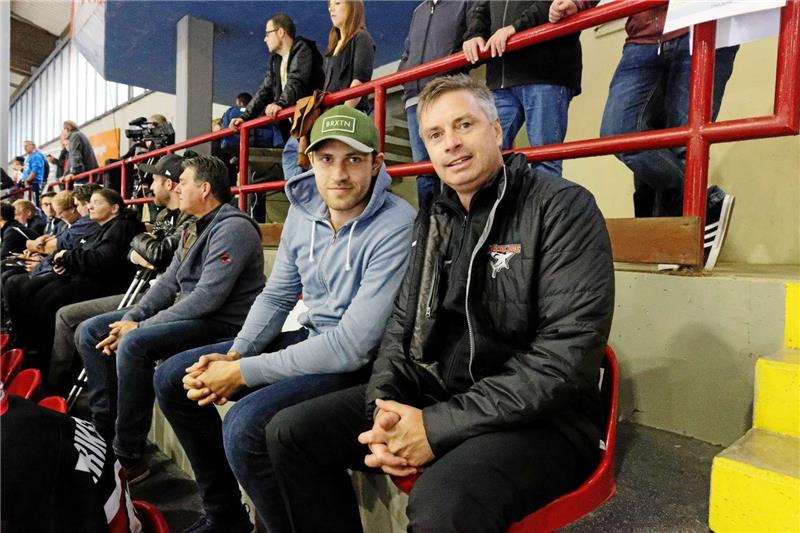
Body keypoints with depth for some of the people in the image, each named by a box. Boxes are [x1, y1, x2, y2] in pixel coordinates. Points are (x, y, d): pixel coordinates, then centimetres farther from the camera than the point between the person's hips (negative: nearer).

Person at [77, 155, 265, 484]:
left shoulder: (232, 228, -16)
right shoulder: (194, 228, 16)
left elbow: (207, 297, -24)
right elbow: (169, 281, 14)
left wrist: (140, 327, -19)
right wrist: (131, 318, -2)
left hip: (221, 323, -10)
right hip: (186, 314, 10)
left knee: (134, 344, -31)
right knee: (91, 332, 5)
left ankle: (129, 458, -15)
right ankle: (105, 429, 8)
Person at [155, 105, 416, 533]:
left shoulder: (396, 228, -23)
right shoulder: (303, 210, 1)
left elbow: (353, 346, -26)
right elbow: (276, 296, 10)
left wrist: (244, 374, -20)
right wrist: (234, 355, -7)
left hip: (360, 364, -8)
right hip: (309, 339, 8)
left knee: (245, 426, -30)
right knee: (173, 379, 7)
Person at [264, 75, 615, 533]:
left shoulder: (563, 207, -11)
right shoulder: (434, 222, 10)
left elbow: (568, 356, -19)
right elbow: (403, 325, 12)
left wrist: (439, 426, -21)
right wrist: (384, 407, -9)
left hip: (540, 416, -6)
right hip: (434, 393, 6)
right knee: (291, 432, -1)